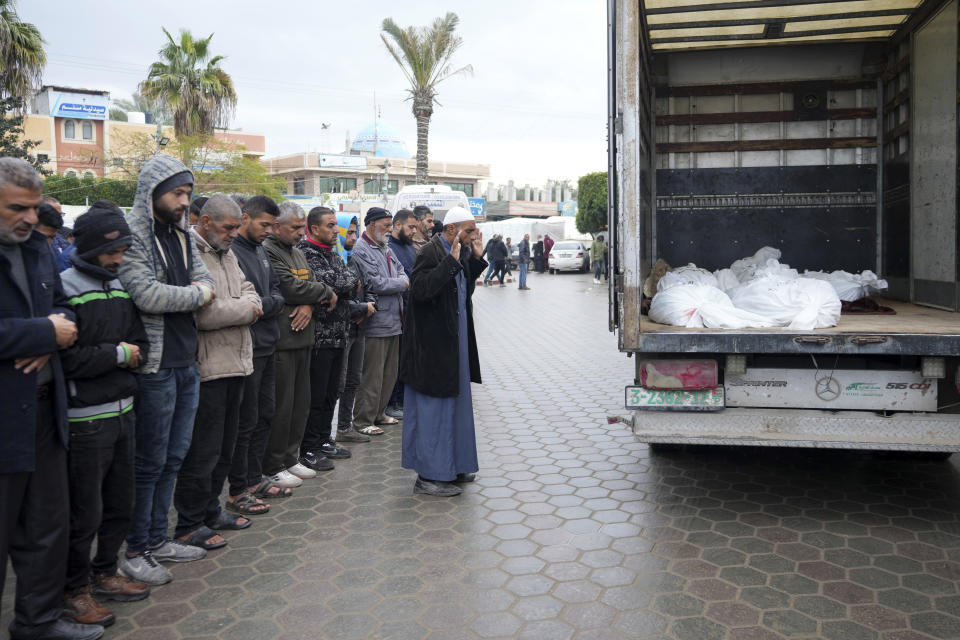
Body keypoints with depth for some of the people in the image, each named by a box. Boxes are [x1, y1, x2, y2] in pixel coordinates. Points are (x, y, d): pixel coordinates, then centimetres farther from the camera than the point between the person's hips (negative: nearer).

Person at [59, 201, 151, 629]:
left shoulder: (120, 288, 11)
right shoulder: (64, 289, -13)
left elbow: (140, 344, 10)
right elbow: (67, 358, -21)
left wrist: (131, 354, -10)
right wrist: (117, 355, -11)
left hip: (122, 412, 7)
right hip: (85, 420, -7)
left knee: (120, 503, 17)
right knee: (84, 512, 4)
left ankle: (105, 574, 34)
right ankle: (75, 590, 22)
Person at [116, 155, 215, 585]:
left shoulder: (182, 236, 13)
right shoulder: (131, 235, -13)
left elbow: (205, 280, 9)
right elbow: (148, 295, -23)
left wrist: (197, 291, -11)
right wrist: (197, 295, -10)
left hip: (187, 363, 8)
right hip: (155, 366, -8)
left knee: (173, 456, 15)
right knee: (150, 461, 2)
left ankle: (157, 539, 29)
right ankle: (134, 552, 17)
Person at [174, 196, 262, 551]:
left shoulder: (227, 255, 17)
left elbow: (248, 292, 18)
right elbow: (200, 311, -25)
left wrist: (246, 305, -7)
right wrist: (245, 310, -11)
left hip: (234, 363, 10)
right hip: (206, 368, -9)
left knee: (224, 445, 18)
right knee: (202, 451, -1)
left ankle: (210, 511, 32)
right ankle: (189, 525, 13)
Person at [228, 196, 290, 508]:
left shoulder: (260, 250, 13)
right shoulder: (231, 252, -15)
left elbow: (275, 290, 17)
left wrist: (269, 303, -4)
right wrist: (268, 304, -9)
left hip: (267, 345, 9)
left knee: (264, 414, 16)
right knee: (246, 421, 0)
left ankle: (254, 478, 30)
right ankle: (237, 491, 13)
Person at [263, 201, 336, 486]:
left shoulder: (299, 252, 19)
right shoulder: (268, 251, -11)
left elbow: (310, 285, 16)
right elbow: (292, 288, -20)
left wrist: (309, 305, -8)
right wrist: (327, 292, -4)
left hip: (302, 337, 9)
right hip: (280, 339, -9)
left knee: (301, 401, 14)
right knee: (281, 405, -3)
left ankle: (290, 457, 27)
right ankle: (273, 467, 9)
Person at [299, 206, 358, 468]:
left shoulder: (332, 254, 17)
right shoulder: (306, 254, -12)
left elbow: (352, 283, 13)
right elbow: (328, 283, -21)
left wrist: (340, 285, -6)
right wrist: (349, 282, -4)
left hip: (338, 336, 9)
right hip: (319, 336, -9)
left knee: (330, 393, 16)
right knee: (315, 396, -1)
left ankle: (324, 440, 27)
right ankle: (308, 449, 9)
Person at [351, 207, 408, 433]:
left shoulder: (386, 249, 16)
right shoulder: (361, 250, -13)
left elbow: (401, 270, 23)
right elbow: (375, 284, -20)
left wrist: (402, 280, -2)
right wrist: (402, 284, -7)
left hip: (393, 320, 9)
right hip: (375, 323, -9)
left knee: (390, 372, 16)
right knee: (372, 375, -3)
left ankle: (378, 413, 28)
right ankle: (363, 420, 7)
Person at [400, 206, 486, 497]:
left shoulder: (461, 254, 10)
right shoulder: (431, 253, -17)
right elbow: (420, 289, -30)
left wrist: (475, 258, 7)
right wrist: (452, 261, -28)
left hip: (455, 342, 10)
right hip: (434, 345, -9)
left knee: (454, 404, 17)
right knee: (433, 408, -2)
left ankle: (452, 466, 30)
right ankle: (428, 477, 8)